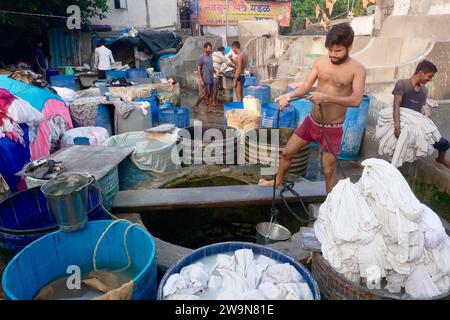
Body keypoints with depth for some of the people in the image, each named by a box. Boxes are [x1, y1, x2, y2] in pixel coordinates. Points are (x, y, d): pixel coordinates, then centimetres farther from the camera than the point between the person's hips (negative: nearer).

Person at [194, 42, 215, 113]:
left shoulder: (210, 56, 13)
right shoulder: (201, 57, -10)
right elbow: (199, 69, -13)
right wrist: (201, 80, -19)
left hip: (211, 79, 8)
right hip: (205, 80, -7)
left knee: (210, 94, 7)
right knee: (203, 94, -5)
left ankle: (209, 108, 13)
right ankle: (196, 106, 13)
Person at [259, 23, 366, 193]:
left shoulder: (357, 69, -13)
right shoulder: (320, 62, -1)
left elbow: (356, 100, -24)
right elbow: (306, 86, -1)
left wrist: (327, 97, -37)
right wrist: (289, 95, -22)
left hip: (332, 128, -4)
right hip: (311, 121, 5)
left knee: (329, 170, 2)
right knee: (287, 152, 13)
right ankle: (278, 181, 39)